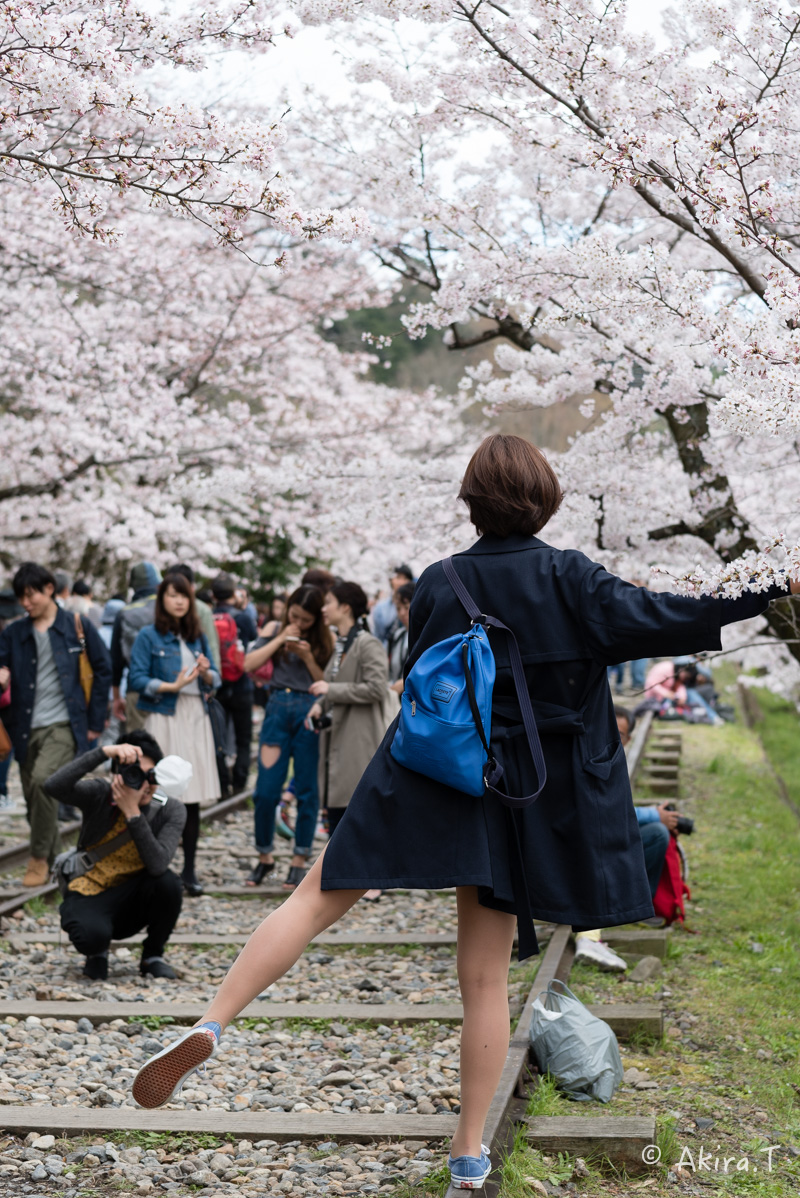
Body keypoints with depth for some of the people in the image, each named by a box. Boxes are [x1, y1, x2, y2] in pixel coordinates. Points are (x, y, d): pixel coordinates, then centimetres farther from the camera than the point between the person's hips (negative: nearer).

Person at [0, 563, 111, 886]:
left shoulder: (78, 627, 0)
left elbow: (103, 671, 4)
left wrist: (95, 722, 1)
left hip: (64, 725, -4)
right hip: (27, 728, 4)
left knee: (42, 779, -25)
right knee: (36, 800, 7)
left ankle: (39, 858, -12)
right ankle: (54, 865, 23)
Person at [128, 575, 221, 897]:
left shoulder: (197, 637, 14)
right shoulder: (148, 636, 0)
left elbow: (215, 680, 16)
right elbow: (137, 679, -8)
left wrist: (206, 673, -5)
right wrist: (172, 686, -18)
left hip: (196, 718, 5)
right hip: (164, 719, -5)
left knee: (193, 797, 4)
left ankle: (189, 870, 10)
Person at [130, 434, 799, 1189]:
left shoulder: (439, 583, 1)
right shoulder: (567, 579, -6)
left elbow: (419, 677, 11)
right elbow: (652, 620, -10)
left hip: (423, 777, 0)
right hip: (511, 794, 0)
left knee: (315, 900, 3)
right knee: (485, 976, 7)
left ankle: (209, 1026, -15)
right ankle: (469, 1152, 13)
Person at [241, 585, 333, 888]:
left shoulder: (325, 641, 3)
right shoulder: (275, 630, 8)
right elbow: (249, 663, -4)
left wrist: (307, 656, -13)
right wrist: (280, 639, -8)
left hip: (311, 713, -1)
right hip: (278, 709, 1)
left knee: (307, 791, 3)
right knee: (266, 789, -2)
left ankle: (300, 860, 13)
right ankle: (264, 857, 14)